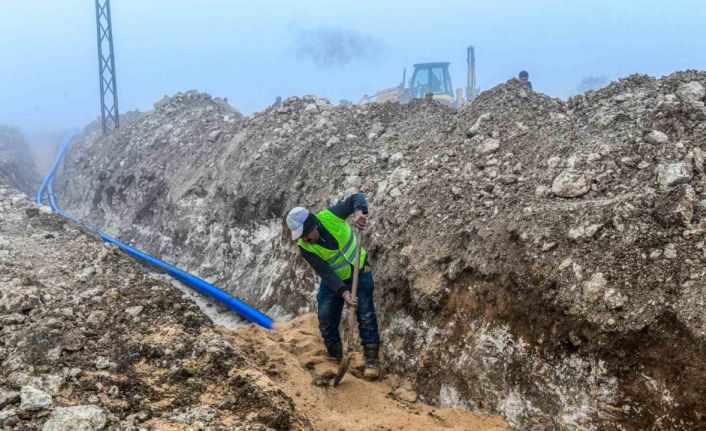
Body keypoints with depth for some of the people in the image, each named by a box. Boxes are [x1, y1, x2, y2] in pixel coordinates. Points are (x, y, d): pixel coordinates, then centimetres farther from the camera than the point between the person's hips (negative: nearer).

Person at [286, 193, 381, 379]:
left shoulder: (330, 215, -25)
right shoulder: (305, 248, -22)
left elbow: (358, 197, -22)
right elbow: (325, 273, -26)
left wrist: (359, 212, -45)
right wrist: (344, 293, -39)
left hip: (360, 273, -1)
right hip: (333, 280, 2)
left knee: (366, 316, -10)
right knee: (326, 318, -2)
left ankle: (371, 359, -3)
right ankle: (335, 357, 20)